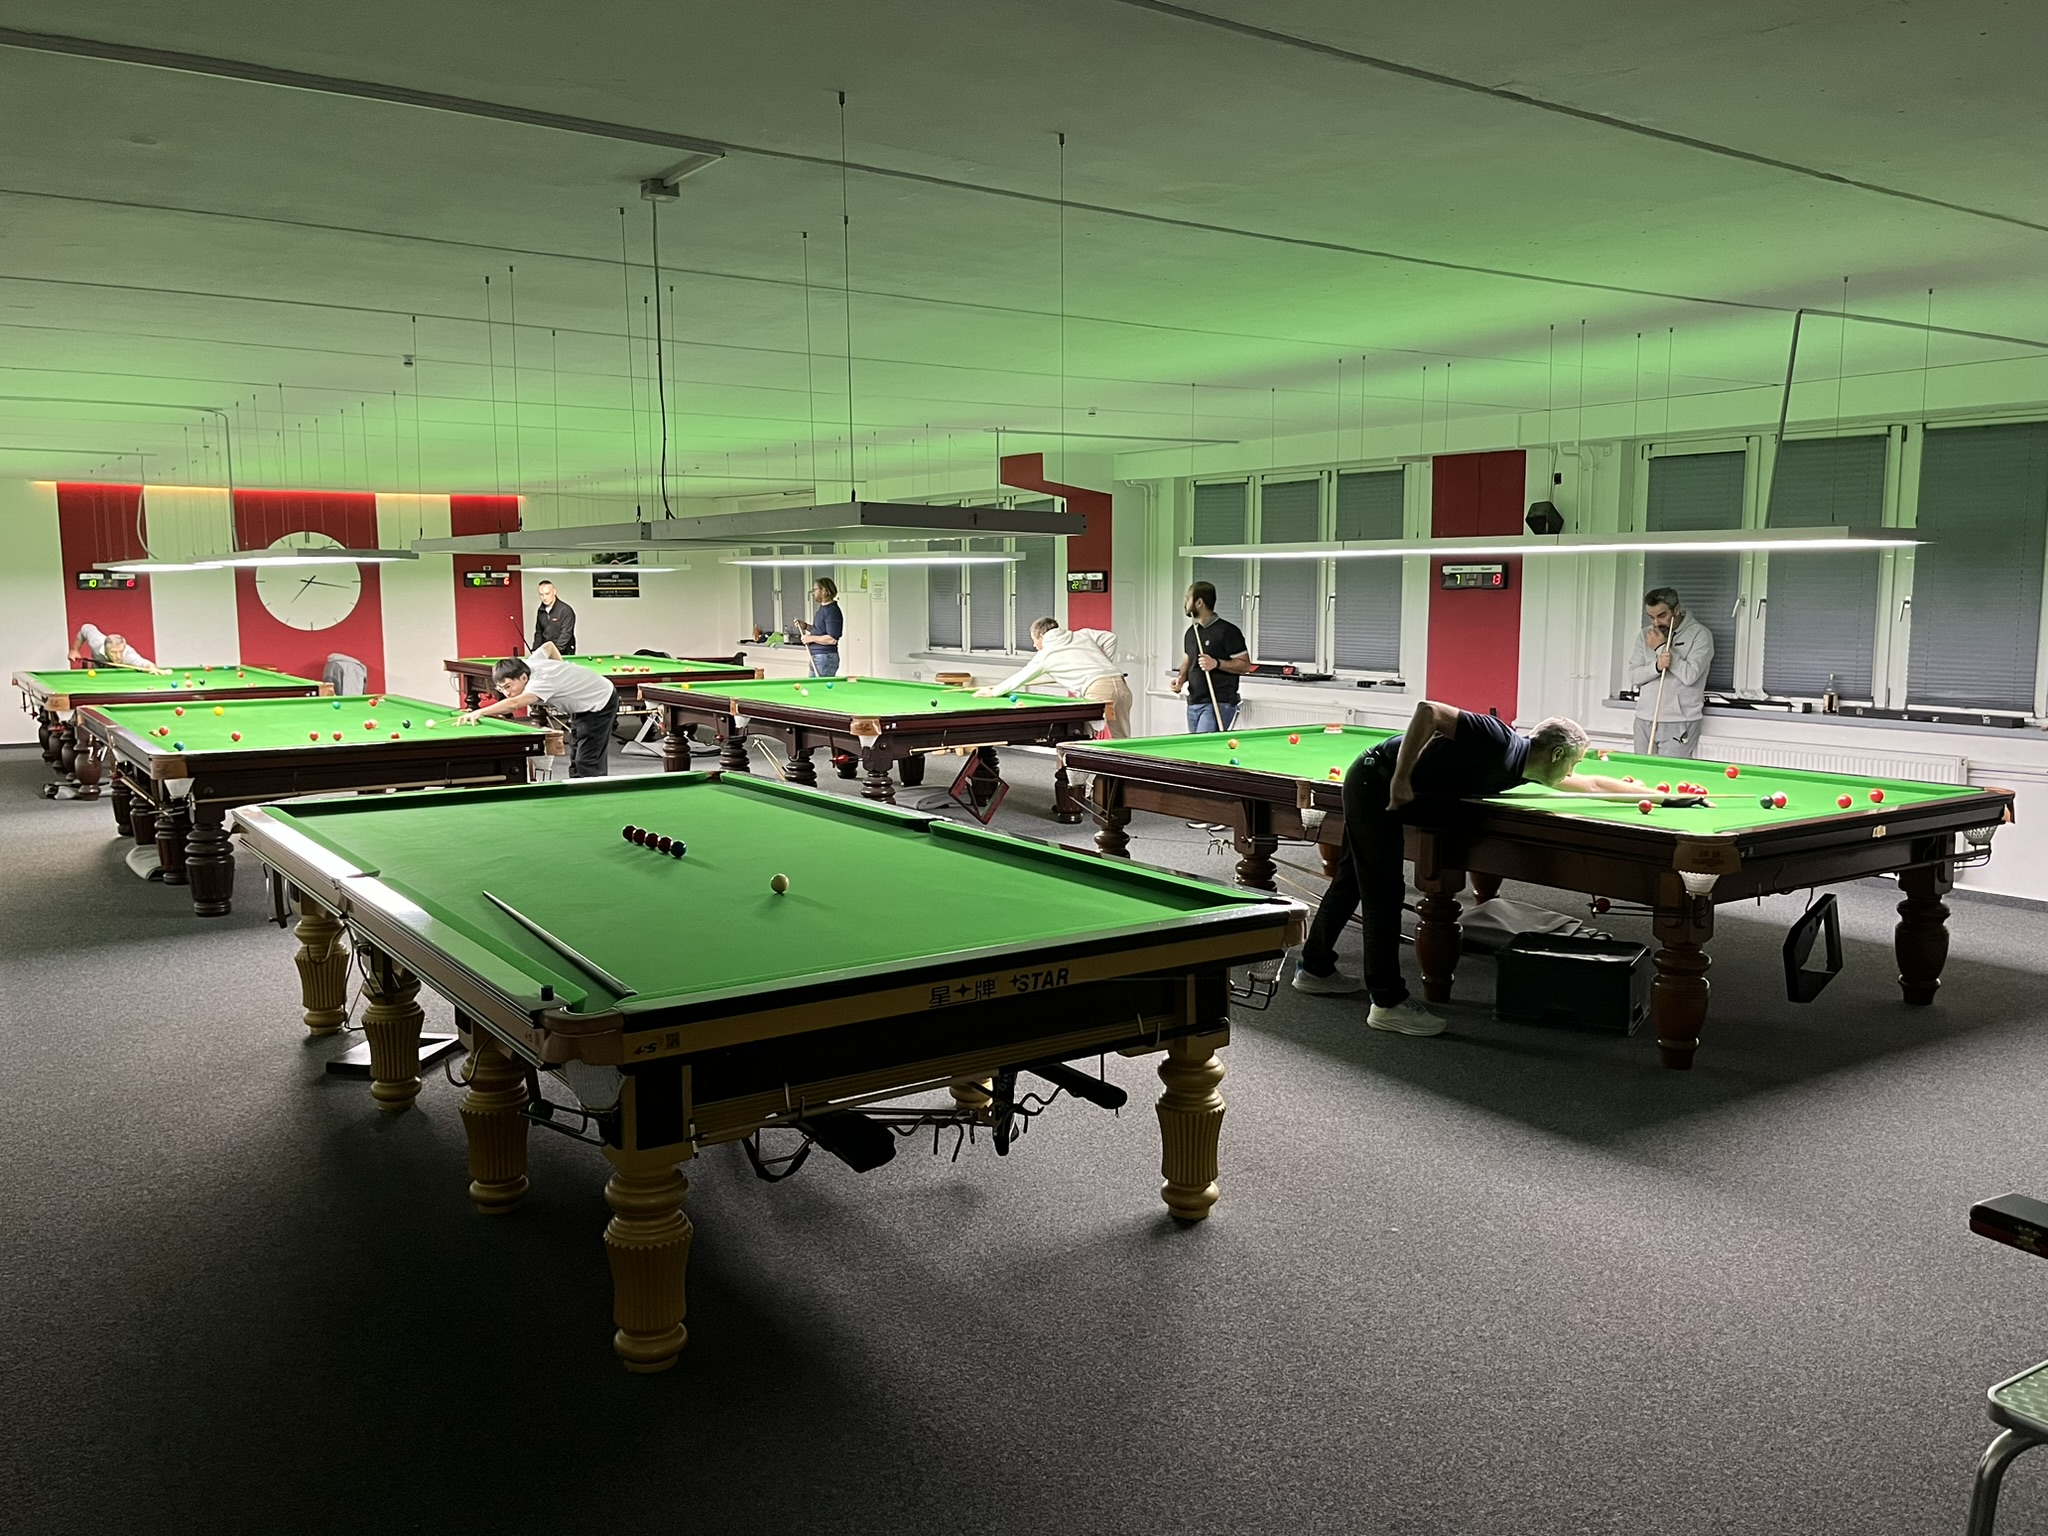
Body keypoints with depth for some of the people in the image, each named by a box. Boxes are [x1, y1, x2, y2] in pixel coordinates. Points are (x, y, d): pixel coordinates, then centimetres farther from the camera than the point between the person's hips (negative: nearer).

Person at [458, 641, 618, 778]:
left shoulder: (541, 682, -38)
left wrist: (480, 712, -66)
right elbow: (549, 645, 9)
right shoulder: (529, 663, -12)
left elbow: (514, 704, -56)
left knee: (587, 763, -15)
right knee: (575, 761, 9)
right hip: (582, 704, 10)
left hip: (601, 703, -10)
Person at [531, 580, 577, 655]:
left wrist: (555, 650, -23)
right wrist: (535, 650, 10)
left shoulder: (566, 610, -10)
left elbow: (566, 635, -15)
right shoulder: (540, 611, 12)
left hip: (563, 653, -5)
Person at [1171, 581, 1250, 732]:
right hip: (1193, 703, 8)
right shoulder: (1191, 632, 14)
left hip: (1219, 704, -8)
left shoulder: (1228, 631, -9)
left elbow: (1245, 665, -9)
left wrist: (1216, 663, -22)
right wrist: (1181, 678, 6)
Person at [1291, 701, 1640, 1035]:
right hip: (1377, 782, -10)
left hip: (1370, 788, 10)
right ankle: (1389, 1003, -5)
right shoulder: (1501, 742, -22)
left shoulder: (1523, 765, 5)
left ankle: (1315, 968, 32)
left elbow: (1590, 784, 22)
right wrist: (1401, 778, -28)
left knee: (1352, 878, 18)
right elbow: (1428, 710, -29)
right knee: (1385, 891, -8)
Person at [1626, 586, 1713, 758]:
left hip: (1680, 724, -5)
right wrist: (1657, 666, -16)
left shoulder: (1700, 634, -4)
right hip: (1644, 720, 5)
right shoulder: (1645, 636, 10)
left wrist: (1662, 648, -11)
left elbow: (1690, 675, -15)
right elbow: (1633, 677, 3)